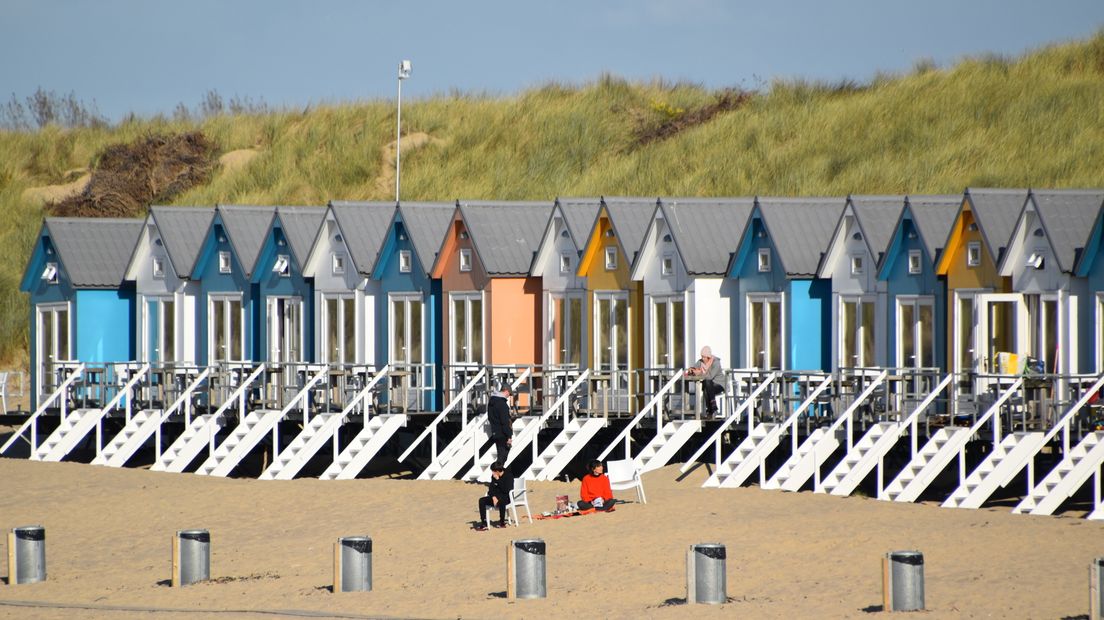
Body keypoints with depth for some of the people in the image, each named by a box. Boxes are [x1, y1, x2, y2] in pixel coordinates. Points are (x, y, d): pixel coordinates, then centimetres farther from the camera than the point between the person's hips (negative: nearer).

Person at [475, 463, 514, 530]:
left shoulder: (508, 476, -14)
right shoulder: (494, 477, 5)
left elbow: (506, 490, -23)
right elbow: (491, 488, 6)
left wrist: (498, 480, -22)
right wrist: (493, 497, -13)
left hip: (506, 497, -6)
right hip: (495, 496, 6)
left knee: (501, 501, -41)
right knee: (482, 500, -16)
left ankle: (502, 522, -24)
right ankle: (483, 524, -20)